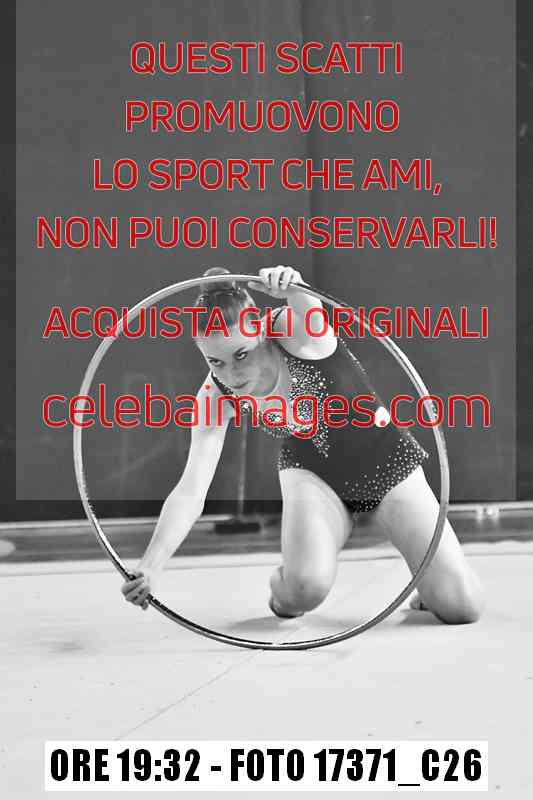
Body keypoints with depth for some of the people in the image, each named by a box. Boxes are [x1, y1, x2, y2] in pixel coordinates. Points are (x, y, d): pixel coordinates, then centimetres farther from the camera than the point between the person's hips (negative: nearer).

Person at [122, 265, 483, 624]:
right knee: (304, 589, -28)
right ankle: (283, 585, 8)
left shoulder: (293, 332, -29)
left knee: (461, 606, -11)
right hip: (312, 471, 2)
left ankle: (426, 583, 24)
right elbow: (190, 491, -25)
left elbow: (311, 312, -54)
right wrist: (151, 567, -37)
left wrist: (295, 292, -77)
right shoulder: (216, 396, -20)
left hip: (386, 462, -2)